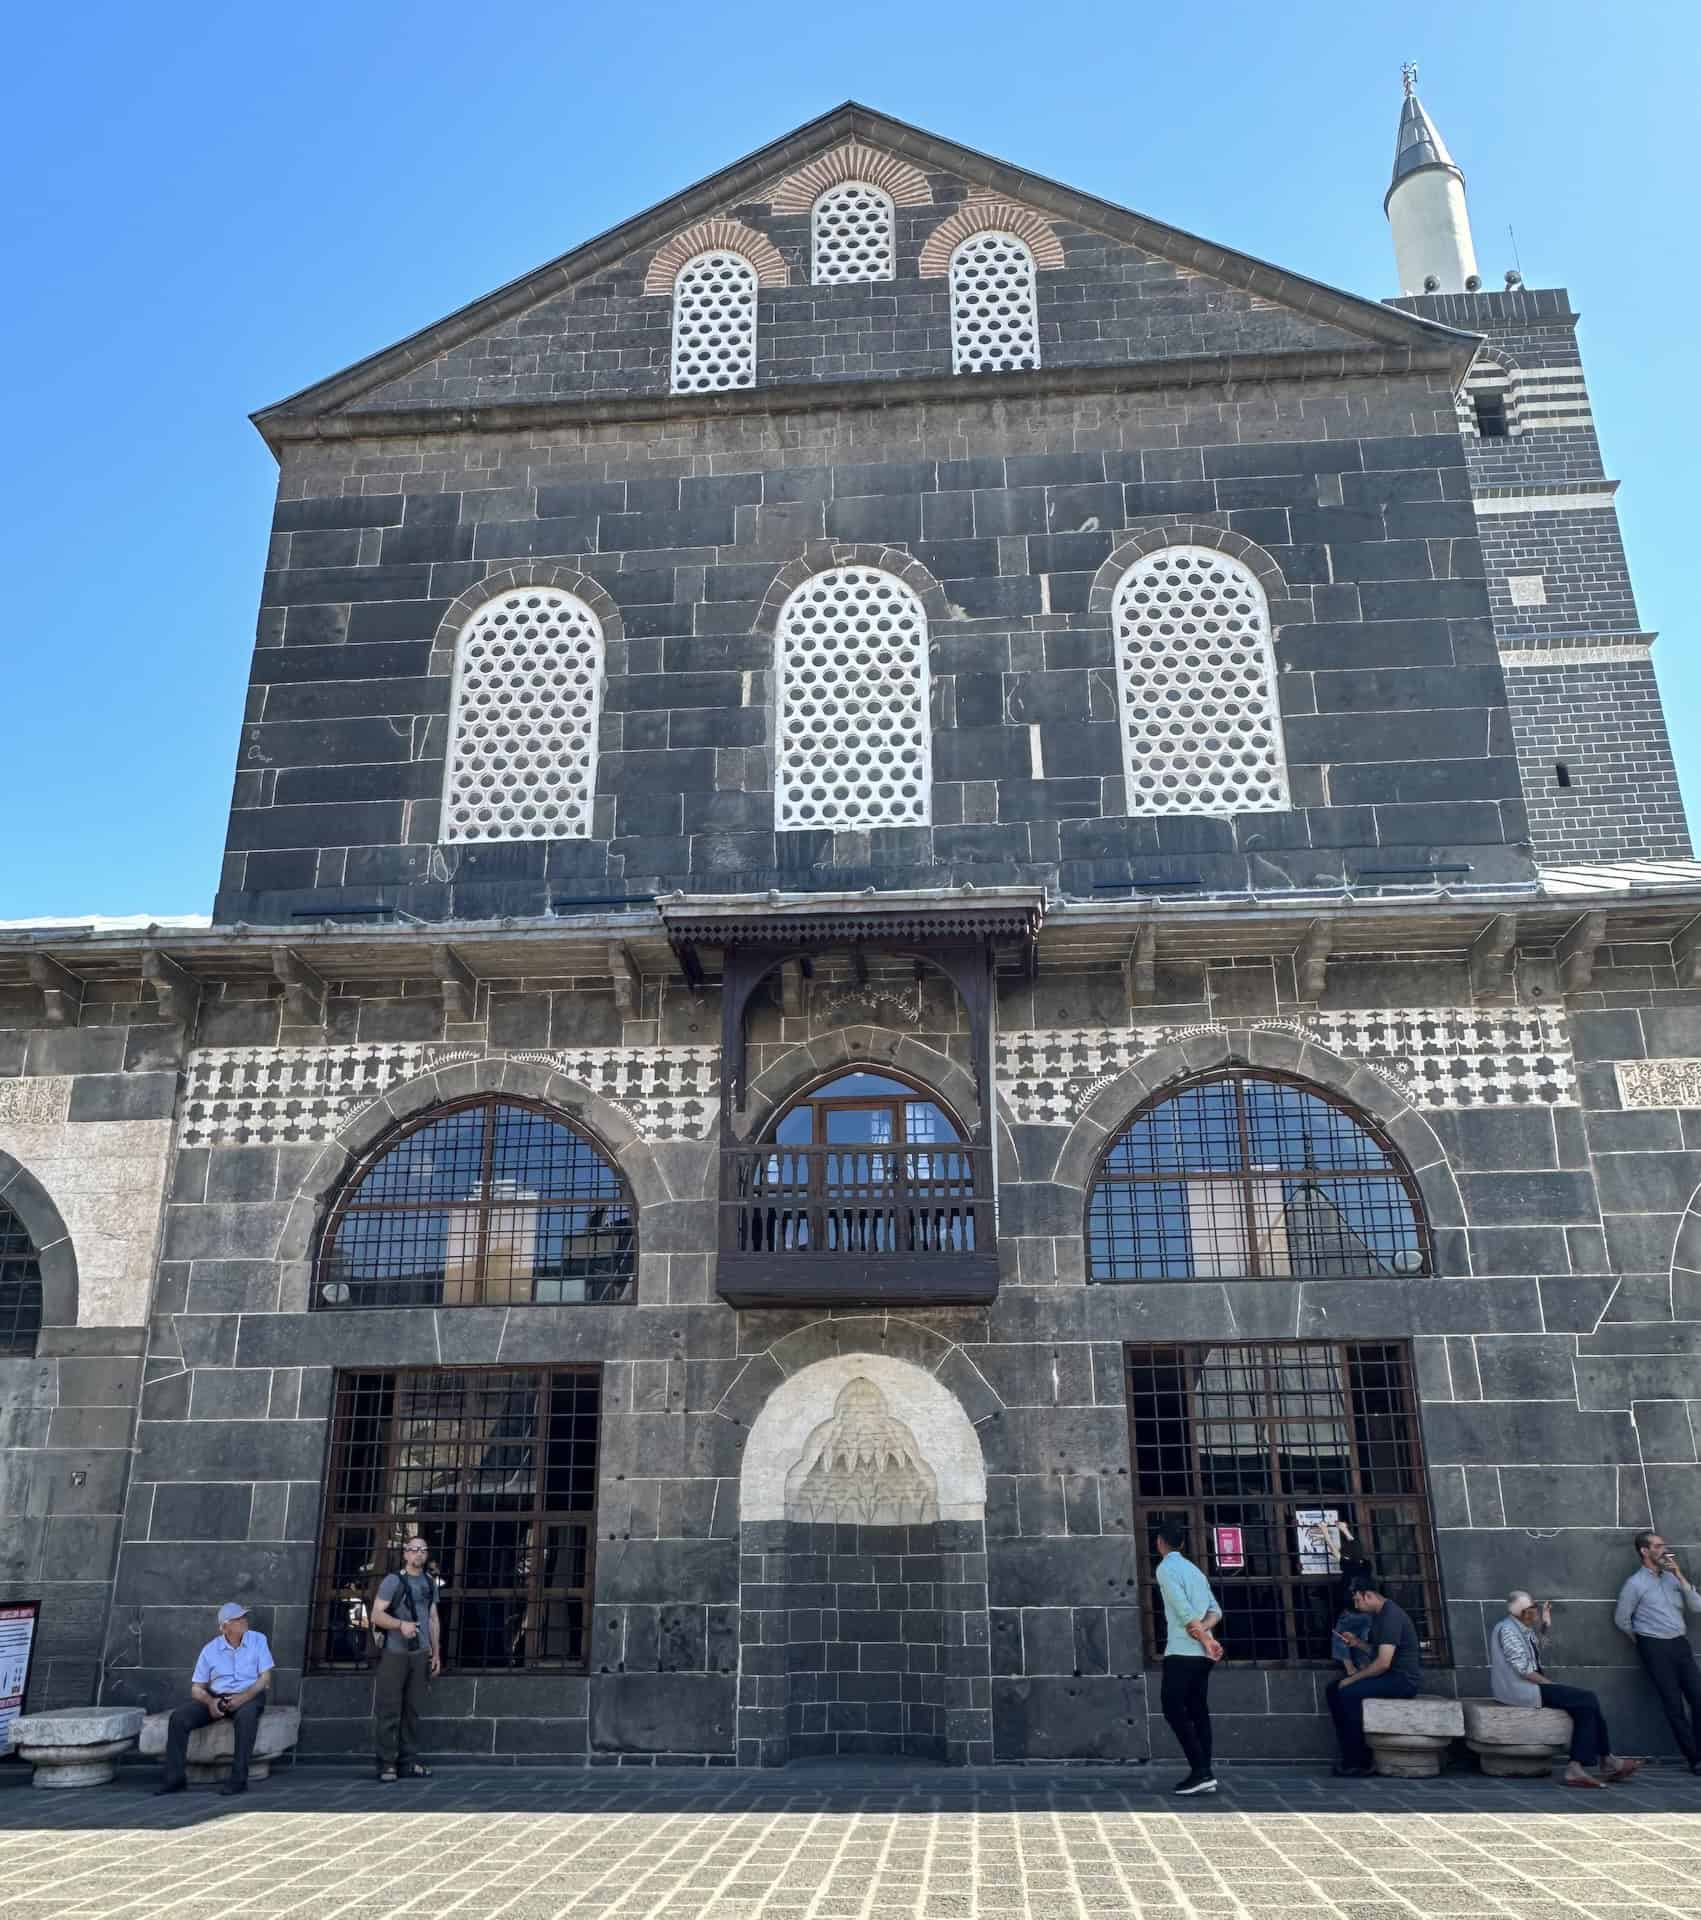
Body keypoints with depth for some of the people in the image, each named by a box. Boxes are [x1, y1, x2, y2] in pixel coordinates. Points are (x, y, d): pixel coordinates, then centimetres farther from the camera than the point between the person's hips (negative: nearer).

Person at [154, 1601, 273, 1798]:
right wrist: (210, 1702, -17)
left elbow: (265, 1678, -5)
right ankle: (174, 1776, -14)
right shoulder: (210, 1649, 3)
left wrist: (242, 1698, -21)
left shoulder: (257, 1640, 0)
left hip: (249, 1695, -3)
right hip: (216, 1697, 3)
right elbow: (197, 1687, 5)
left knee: (246, 1715, -38)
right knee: (179, 1717, -21)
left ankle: (238, 1778, -34)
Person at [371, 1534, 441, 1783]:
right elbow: (376, 1615, -10)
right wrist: (401, 1624, -26)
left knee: (412, 1710, 7)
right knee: (389, 1711, -4)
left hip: (420, 1654, 5)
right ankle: (386, 1763, 2)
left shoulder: (430, 1583, 14)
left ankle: (408, 1762, 12)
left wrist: (436, 1653, 13)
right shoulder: (392, 1580, -3)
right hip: (394, 1653, -5)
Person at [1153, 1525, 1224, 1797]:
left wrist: (1206, 1641, -10)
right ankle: (1203, 1774, 6)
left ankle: (1201, 1772, -11)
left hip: (1182, 1651, -8)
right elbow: (1215, 1610, 11)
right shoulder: (1194, 1569, 18)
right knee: (1198, 1711, 9)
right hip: (1201, 1652, 8)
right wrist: (1204, 1630, -5)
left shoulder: (1166, 1568, -7)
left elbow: (1184, 1611, -15)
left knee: (1174, 1710, -5)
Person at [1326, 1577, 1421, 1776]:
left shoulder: (1391, 1616, -20)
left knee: (1350, 1693, -25)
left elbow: (1383, 1662, -25)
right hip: (1389, 1675, 10)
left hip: (1404, 1678, -10)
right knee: (1334, 1689, 2)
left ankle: (1359, 1762, -15)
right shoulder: (1379, 1615, 13)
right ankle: (1350, 1754, 3)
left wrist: (1352, 1679, -18)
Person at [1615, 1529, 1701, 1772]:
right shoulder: (1635, 1583, -4)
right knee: (1674, 1704, -3)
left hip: (1681, 1644, 5)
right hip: (1655, 1648, -5)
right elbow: (1621, 1619, 1)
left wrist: (1680, 1576, -6)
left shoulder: (1672, 1577, 12)